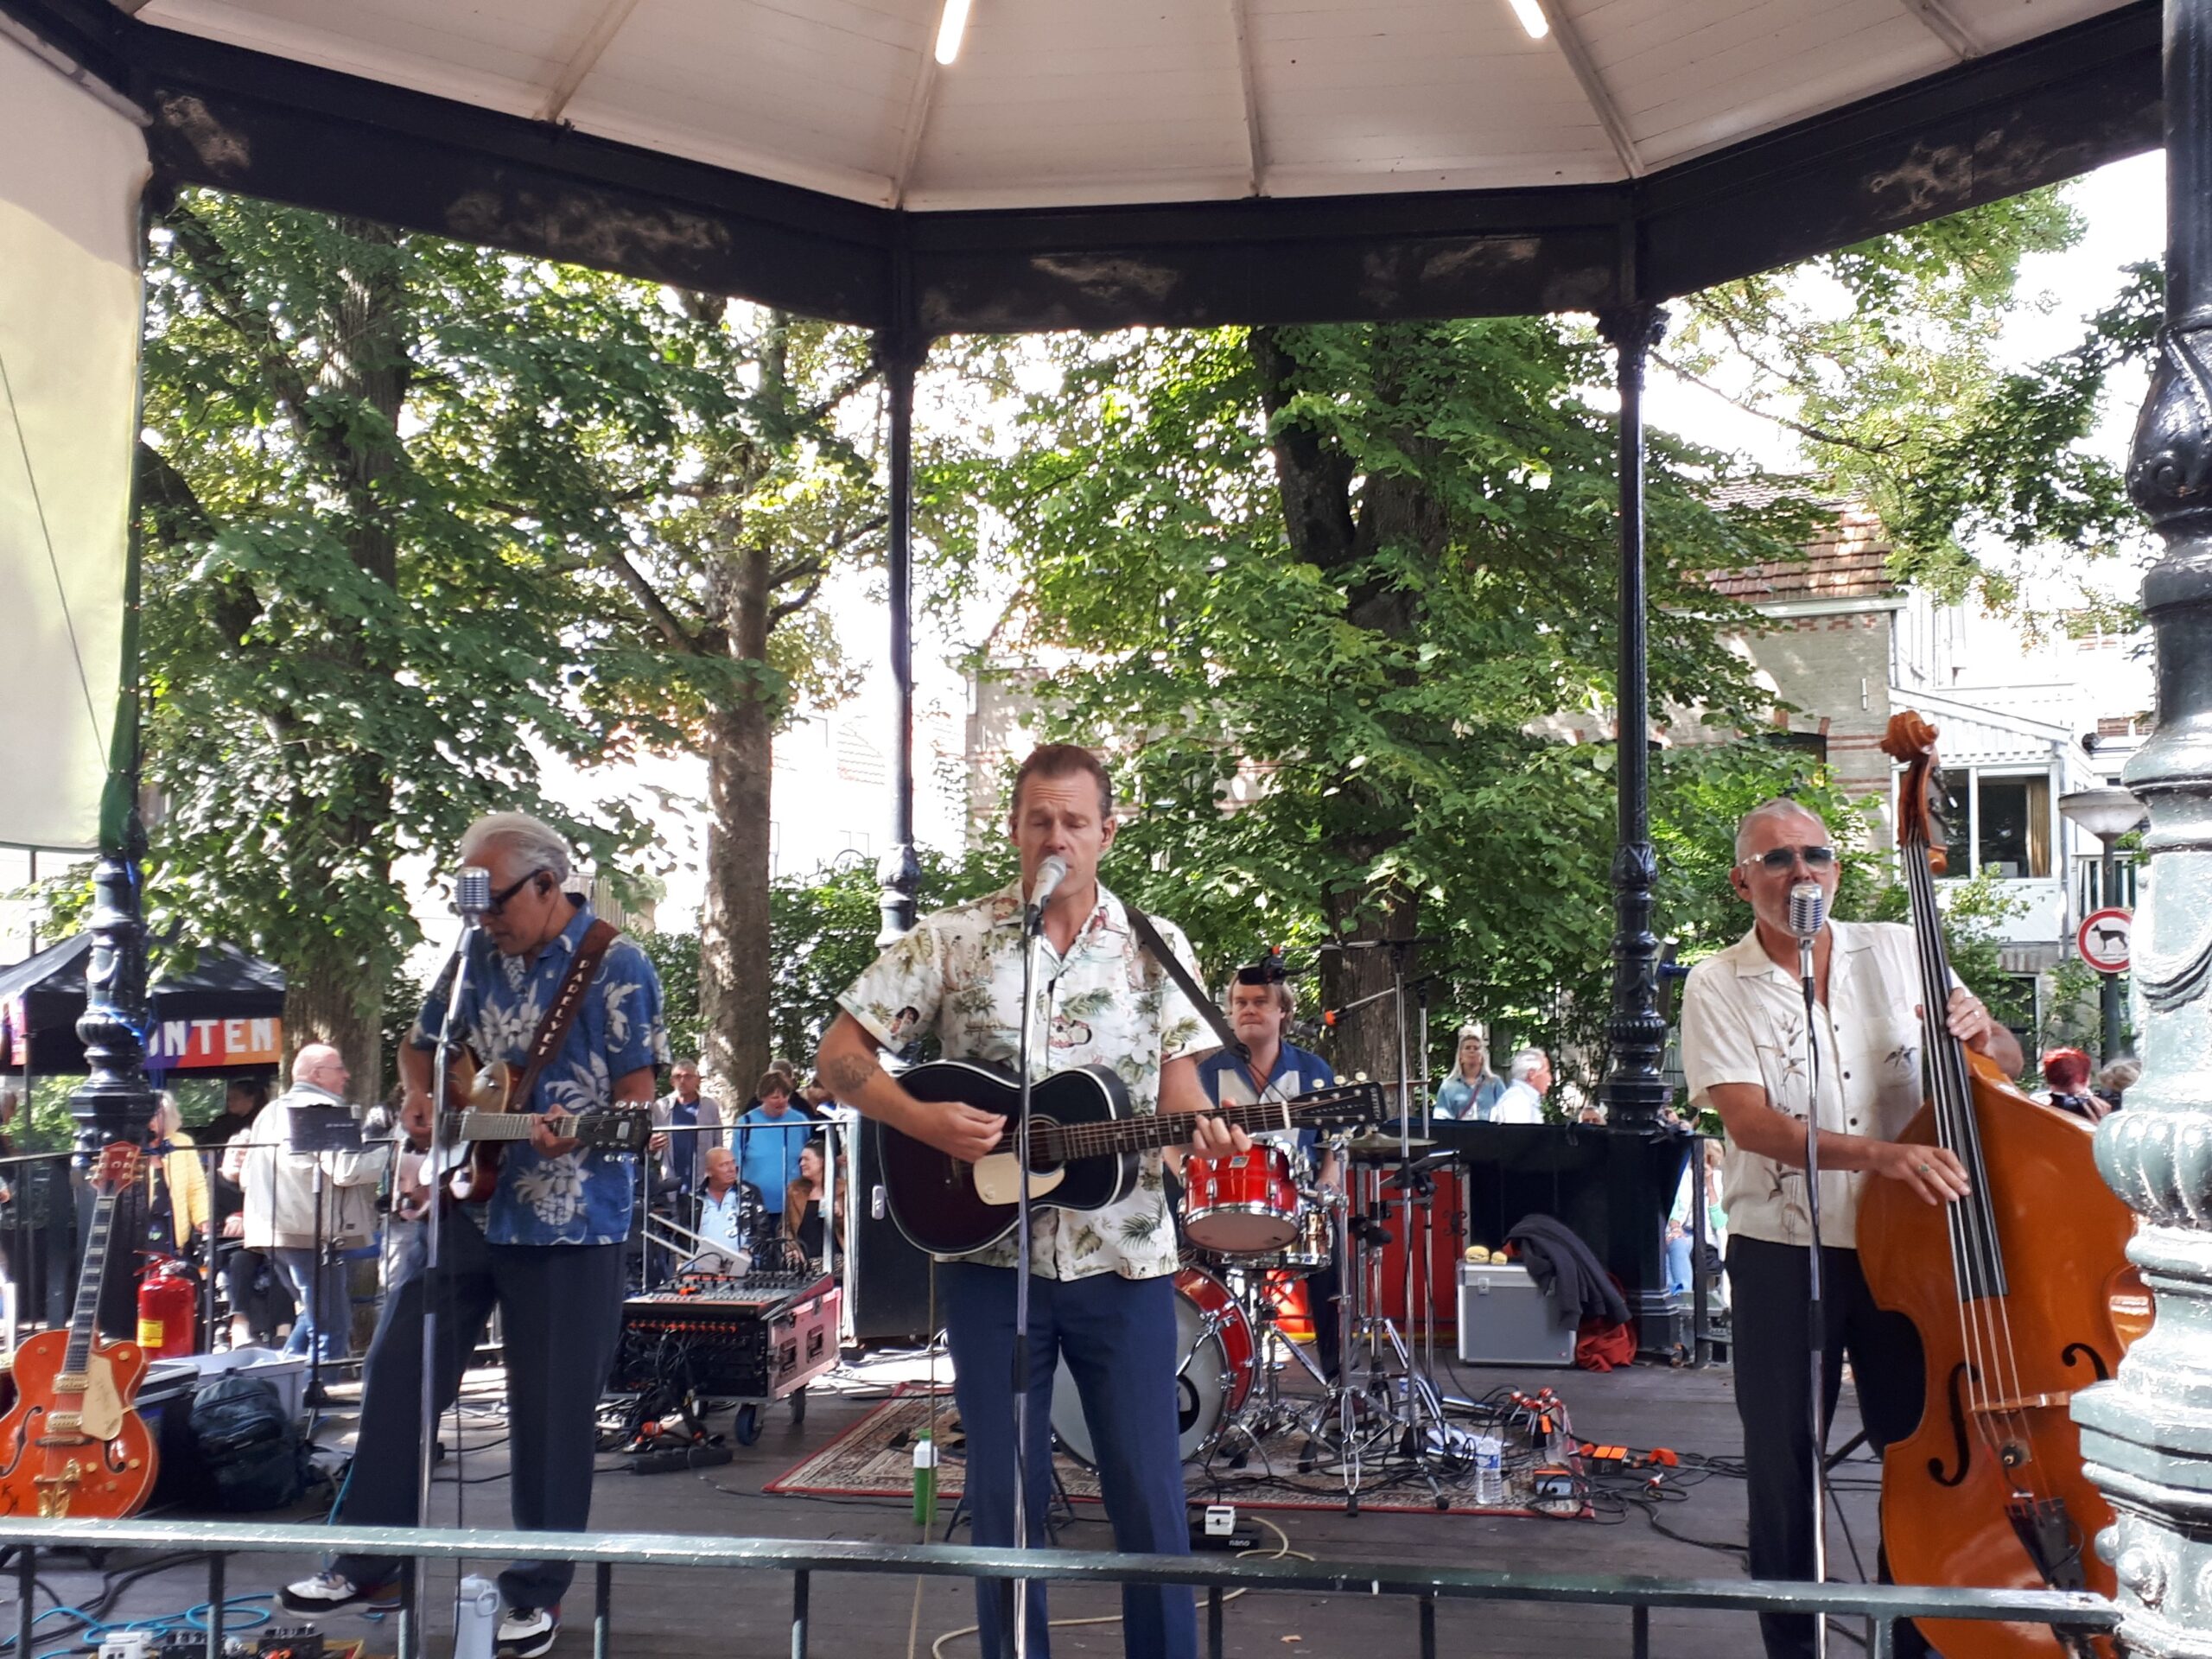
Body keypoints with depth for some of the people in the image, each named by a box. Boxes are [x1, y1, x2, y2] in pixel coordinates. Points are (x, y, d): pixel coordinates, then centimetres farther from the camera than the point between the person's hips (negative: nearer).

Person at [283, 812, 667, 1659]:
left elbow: (637, 1097, -11)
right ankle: (365, 1557, 23)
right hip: (462, 1202, 6)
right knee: (398, 1374, 8)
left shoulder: (616, 966, -9)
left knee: (550, 1412, 1)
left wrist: (573, 1134, -30)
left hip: (568, 1220, -5)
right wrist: (418, 1099, -1)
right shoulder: (476, 954, 7)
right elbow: (421, 1043, 21)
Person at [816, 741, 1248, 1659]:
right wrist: (922, 1119, -16)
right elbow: (839, 1054, 0)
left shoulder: (1157, 947, 3)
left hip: (1124, 1256, 1)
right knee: (1004, 1495, 9)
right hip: (990, 1253, 0)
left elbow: (1176, 1074, 4)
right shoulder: (950, 939, -1)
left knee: (1149, 1495, 5)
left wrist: (1203, 1128, -18)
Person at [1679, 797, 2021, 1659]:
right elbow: (1749, 1121, -17)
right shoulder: (1718, 987, -5)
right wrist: (1873, 1153, -31)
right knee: (1783, 1467, 7)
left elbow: (2009, 1065, 8)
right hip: (1782, 1258, -2)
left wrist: (1981, 1034, -16)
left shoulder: (1897, 951, 3)